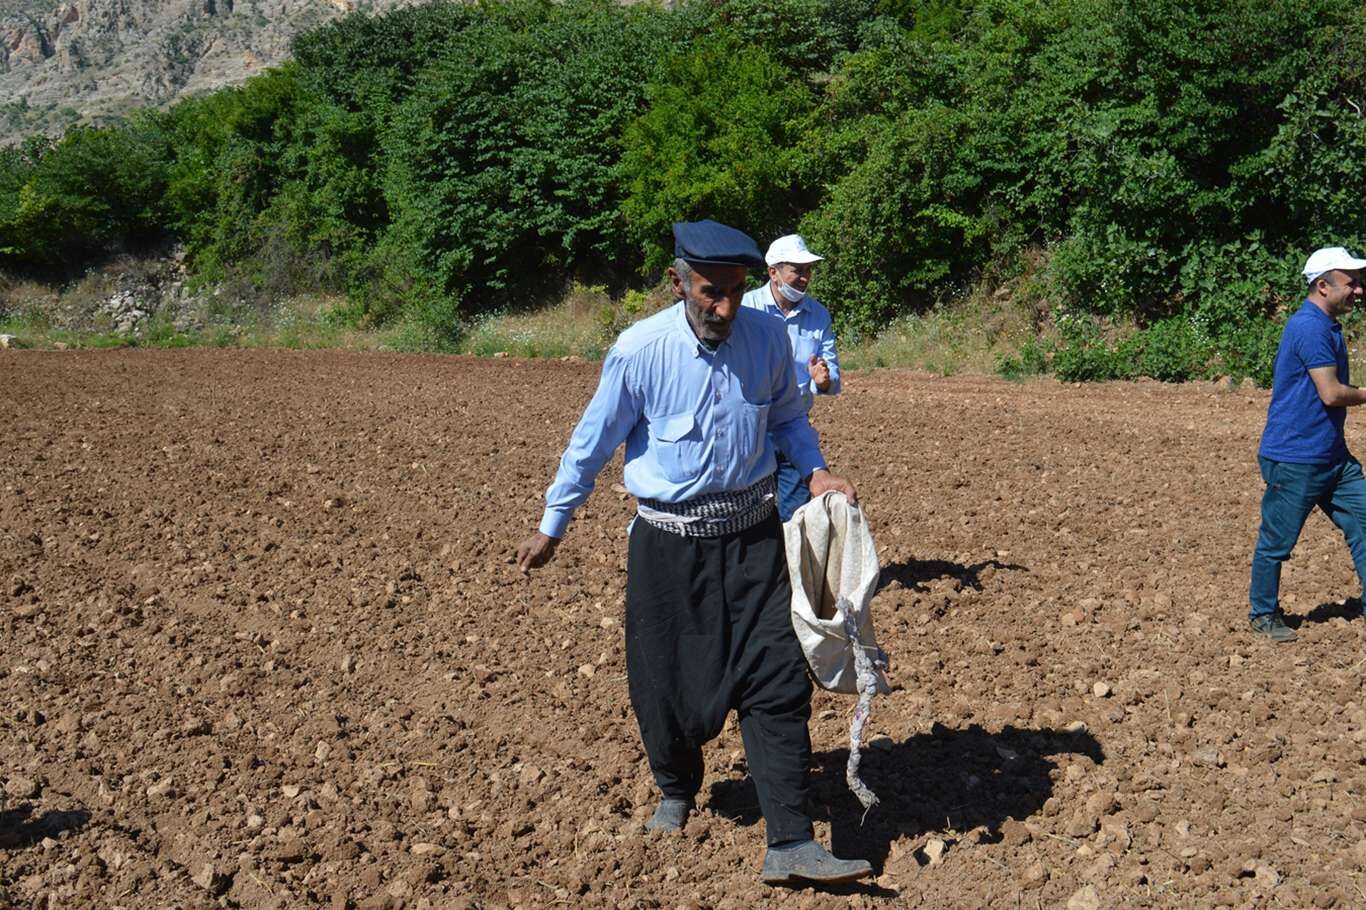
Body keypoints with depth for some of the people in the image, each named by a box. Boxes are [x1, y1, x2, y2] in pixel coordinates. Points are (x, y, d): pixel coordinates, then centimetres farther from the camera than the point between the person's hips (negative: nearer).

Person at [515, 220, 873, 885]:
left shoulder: (768, 338, -3)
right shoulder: (639, 351, -12)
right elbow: (592, 443, -1)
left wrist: (815, 470, -3)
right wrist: (551, 528, 6)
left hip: (751, 535, 2)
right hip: (667, 542, -2)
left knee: (777, 680, -6)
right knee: (664, 681, 7)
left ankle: (790, 843, -2)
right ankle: (677, 792, 37)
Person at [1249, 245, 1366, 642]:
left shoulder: (1328, 326, 14)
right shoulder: (1310, 327, -18)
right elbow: (1331, 393, -22)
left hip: (1332, 457, 10)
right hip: (1293, 458, -9)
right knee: (1276, 542, 5)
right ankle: (1263, 614, 20)